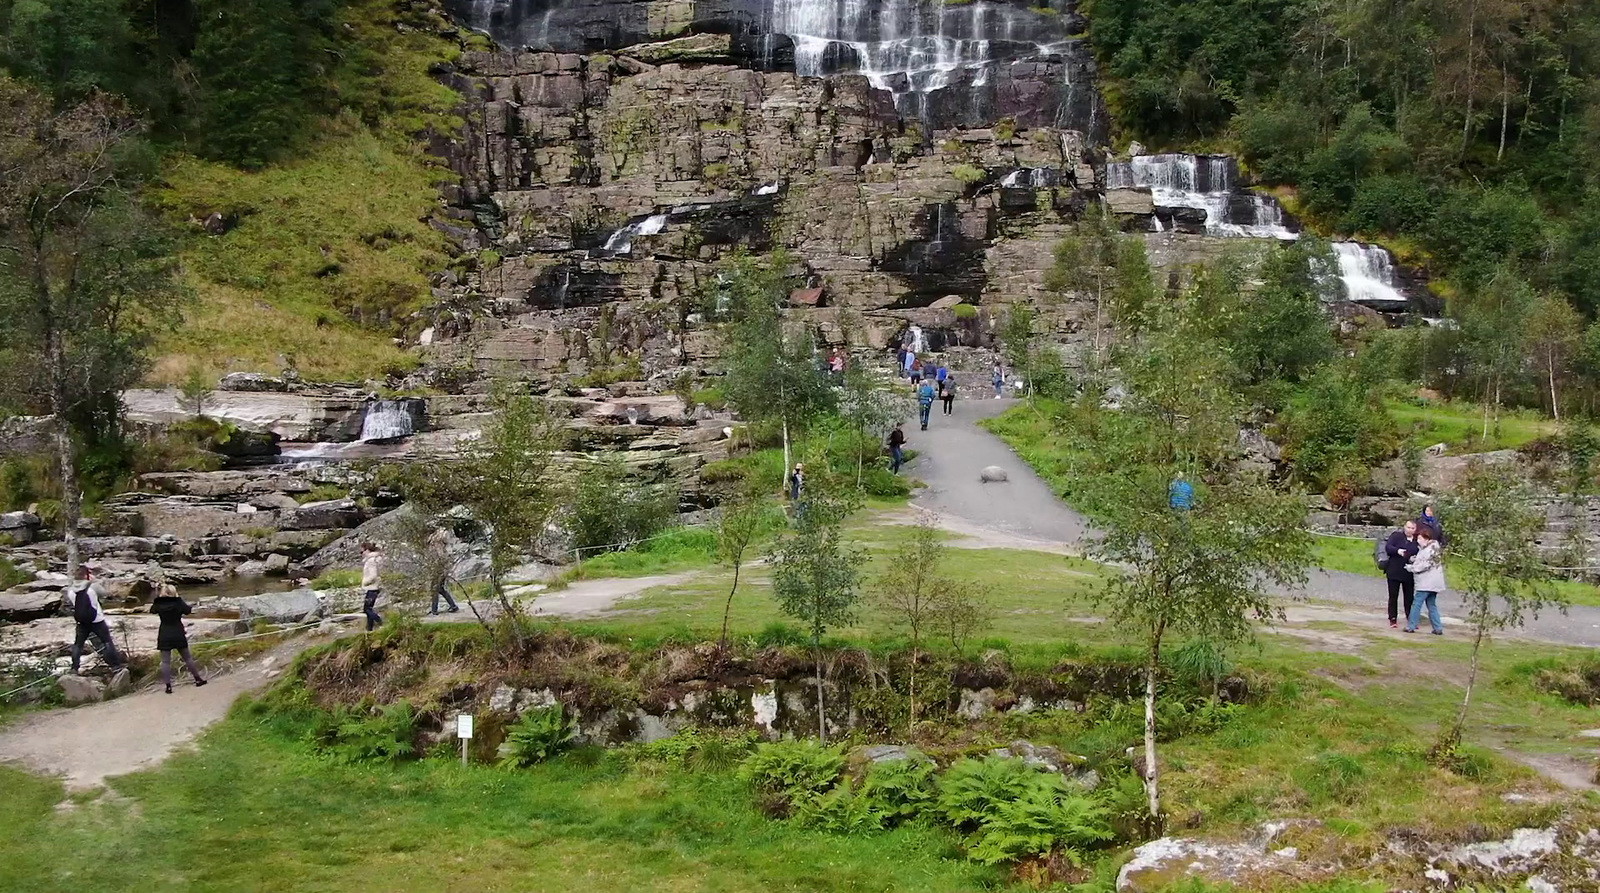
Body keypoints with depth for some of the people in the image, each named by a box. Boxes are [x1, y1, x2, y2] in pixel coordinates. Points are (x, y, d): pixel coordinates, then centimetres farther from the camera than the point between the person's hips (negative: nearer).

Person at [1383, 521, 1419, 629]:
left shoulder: (1417, 540, 6)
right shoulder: (1396, 536, -3)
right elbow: (1387, 547, -14)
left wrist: (1415, 558, -10)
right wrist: (1397, 551, -33)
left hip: (1409, 574, 3)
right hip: (1394, 572, -3)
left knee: (1410, 597, 6)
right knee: (1393, 596, 3)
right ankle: (1393, 620, 9)